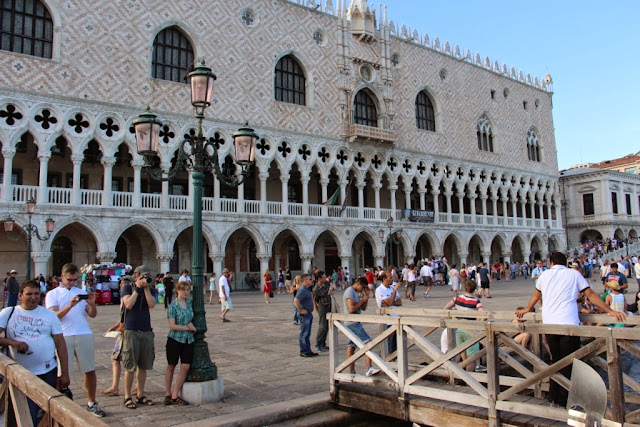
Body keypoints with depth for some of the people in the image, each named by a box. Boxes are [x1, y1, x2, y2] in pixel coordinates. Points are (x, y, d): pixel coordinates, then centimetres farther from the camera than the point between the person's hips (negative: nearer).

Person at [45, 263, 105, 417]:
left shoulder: (82, 293, 16)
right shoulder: (53, 294, 7)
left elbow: (92, 315, 10)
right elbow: (54, 316, -7)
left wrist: (92, 304, -11)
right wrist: (70, 305, -22)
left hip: (84, 335, 3)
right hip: (64, 337, -3)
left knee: (90, 370, 6)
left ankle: (91, 403, 17)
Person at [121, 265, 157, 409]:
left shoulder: (148, 290, 11)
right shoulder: (127, 288, 1)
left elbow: (151, 304, -6)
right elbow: (129, 304, -15)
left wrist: (146, 288, -8)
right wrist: (137, 288, -12)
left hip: (146, 331, 4)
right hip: (131, 331, -4)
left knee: (143, 366, 9)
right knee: (130, 367, -1)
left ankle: (140, 395, 19)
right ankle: (127, 397, 10)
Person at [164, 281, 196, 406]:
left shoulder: (190, 303, 6)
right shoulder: (173, 306, -9)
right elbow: (172, 326, -14)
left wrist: (191, 323, -2)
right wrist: (188, 328, -10)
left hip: (188, 340, 5)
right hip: (175, 339, -5)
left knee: (185, 367, -4)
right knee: (171, 366, 8)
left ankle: (175, 396, 4)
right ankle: (168, 394, 21)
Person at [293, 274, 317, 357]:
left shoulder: (307, 289, 12)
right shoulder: (302, 290, -19)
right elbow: (296, 300, -31)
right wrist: (300, 310, -23)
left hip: (309, 314, 10)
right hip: (304, 315, -10)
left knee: (307, 334, 15)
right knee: (304, 334, -3)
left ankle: (308, 351, 22)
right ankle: (303, 352, 3)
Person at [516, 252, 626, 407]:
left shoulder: (545, 274, 15)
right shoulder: (573, 274, 8)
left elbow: (536, 296, 29)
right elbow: (591, 294, 5)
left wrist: (527, 310, 44)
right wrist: (610, 311, 11)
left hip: (549, 323, 3)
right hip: (569, 323, -3)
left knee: (556, 360, 16)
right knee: (569, 362, 4)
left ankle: (554, 397, 21)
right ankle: (564, 400, 6)